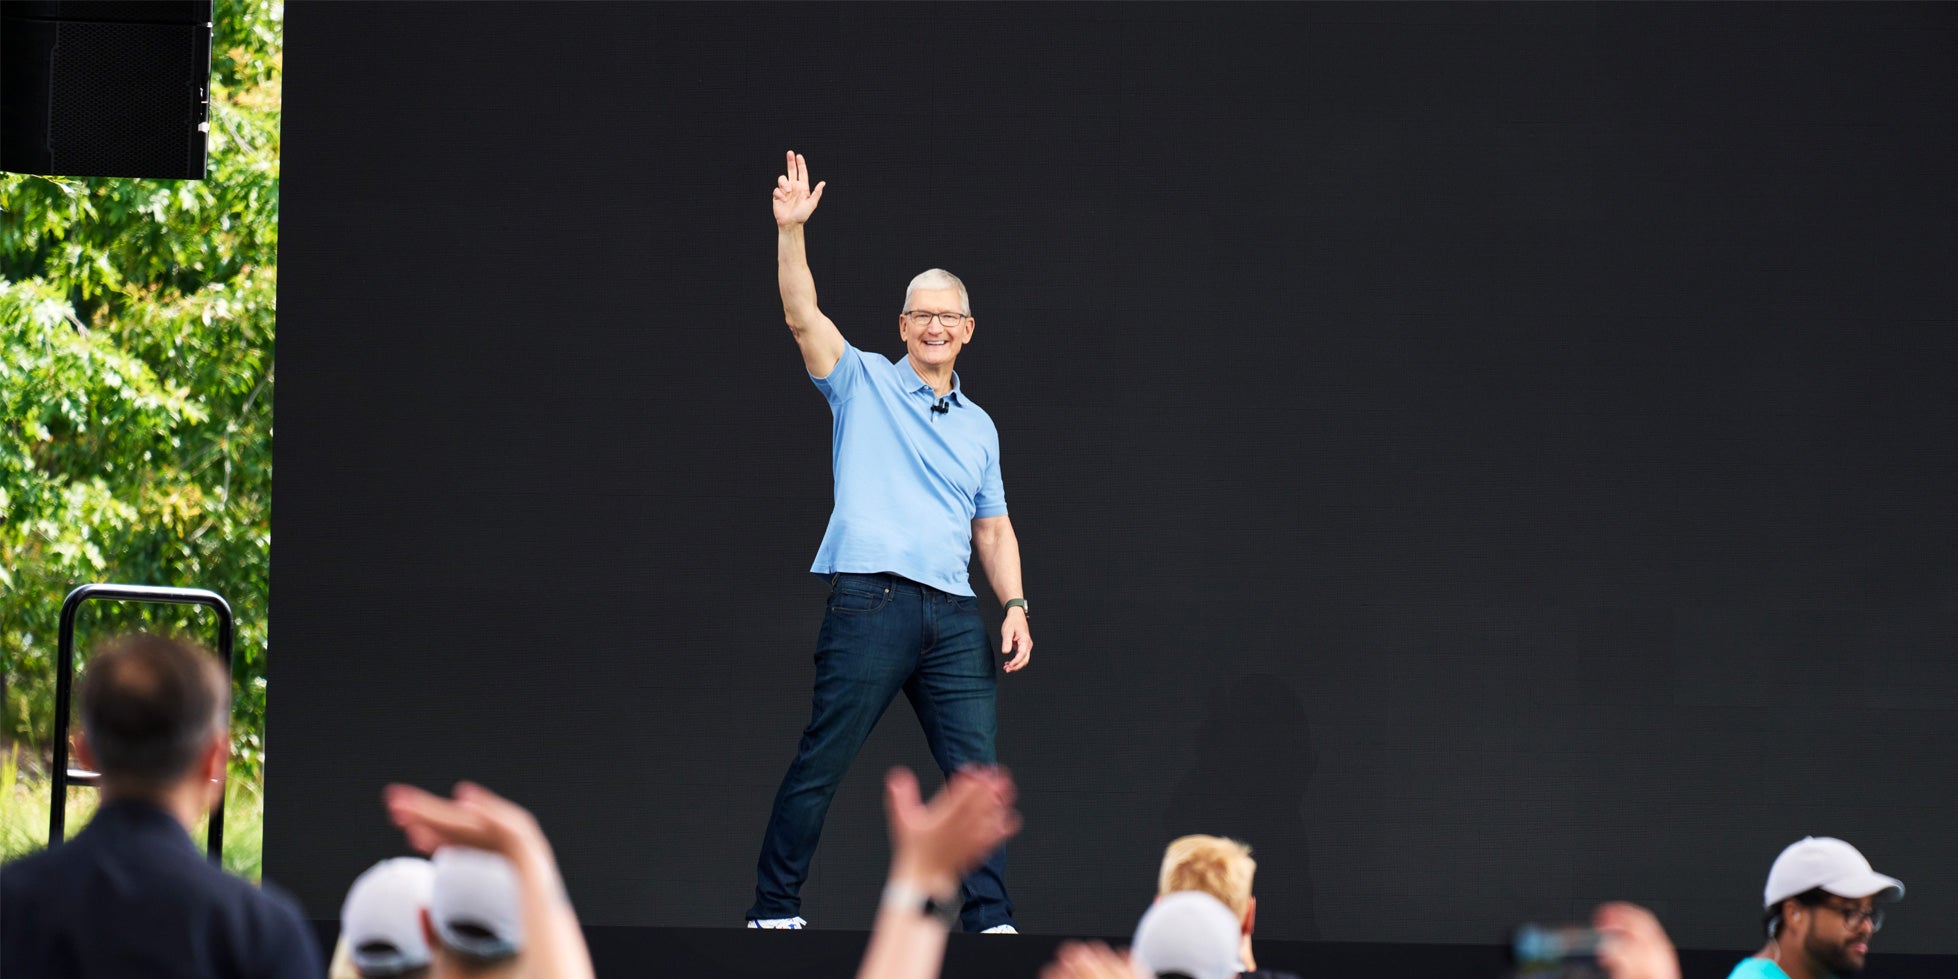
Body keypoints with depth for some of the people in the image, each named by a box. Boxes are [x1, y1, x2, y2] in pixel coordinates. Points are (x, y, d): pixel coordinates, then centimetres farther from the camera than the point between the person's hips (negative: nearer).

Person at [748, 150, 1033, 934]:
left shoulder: (978, 426, 21)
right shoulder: (864, 383, 8)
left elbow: (992, 527, 22)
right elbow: (802, 317, -5)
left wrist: (1015, 604, 8)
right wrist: (791, 230, -18)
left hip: (954, 617, 4)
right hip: (871, 603, -4)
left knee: (974, 768, -1)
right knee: (819, 765, -3)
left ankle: (989, 919, 3)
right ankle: (774, 911, 4)